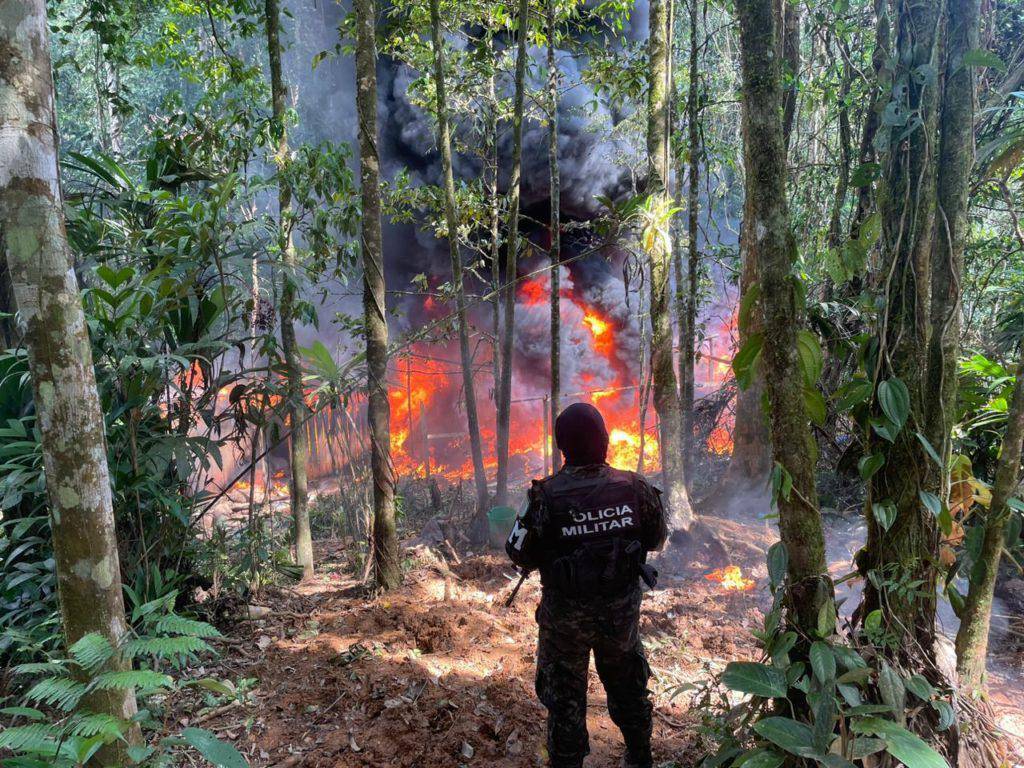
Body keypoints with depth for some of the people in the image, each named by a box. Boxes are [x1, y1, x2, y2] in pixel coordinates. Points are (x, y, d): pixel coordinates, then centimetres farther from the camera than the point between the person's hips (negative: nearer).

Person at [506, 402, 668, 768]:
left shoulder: (547, 495, -23)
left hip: (566, 614, -3)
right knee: (628, 686, 26)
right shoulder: (635, 488, -14)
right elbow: (657, 538, 2)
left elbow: (520, 554, -13)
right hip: (622, 610, 4)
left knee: (565, 696, 16)